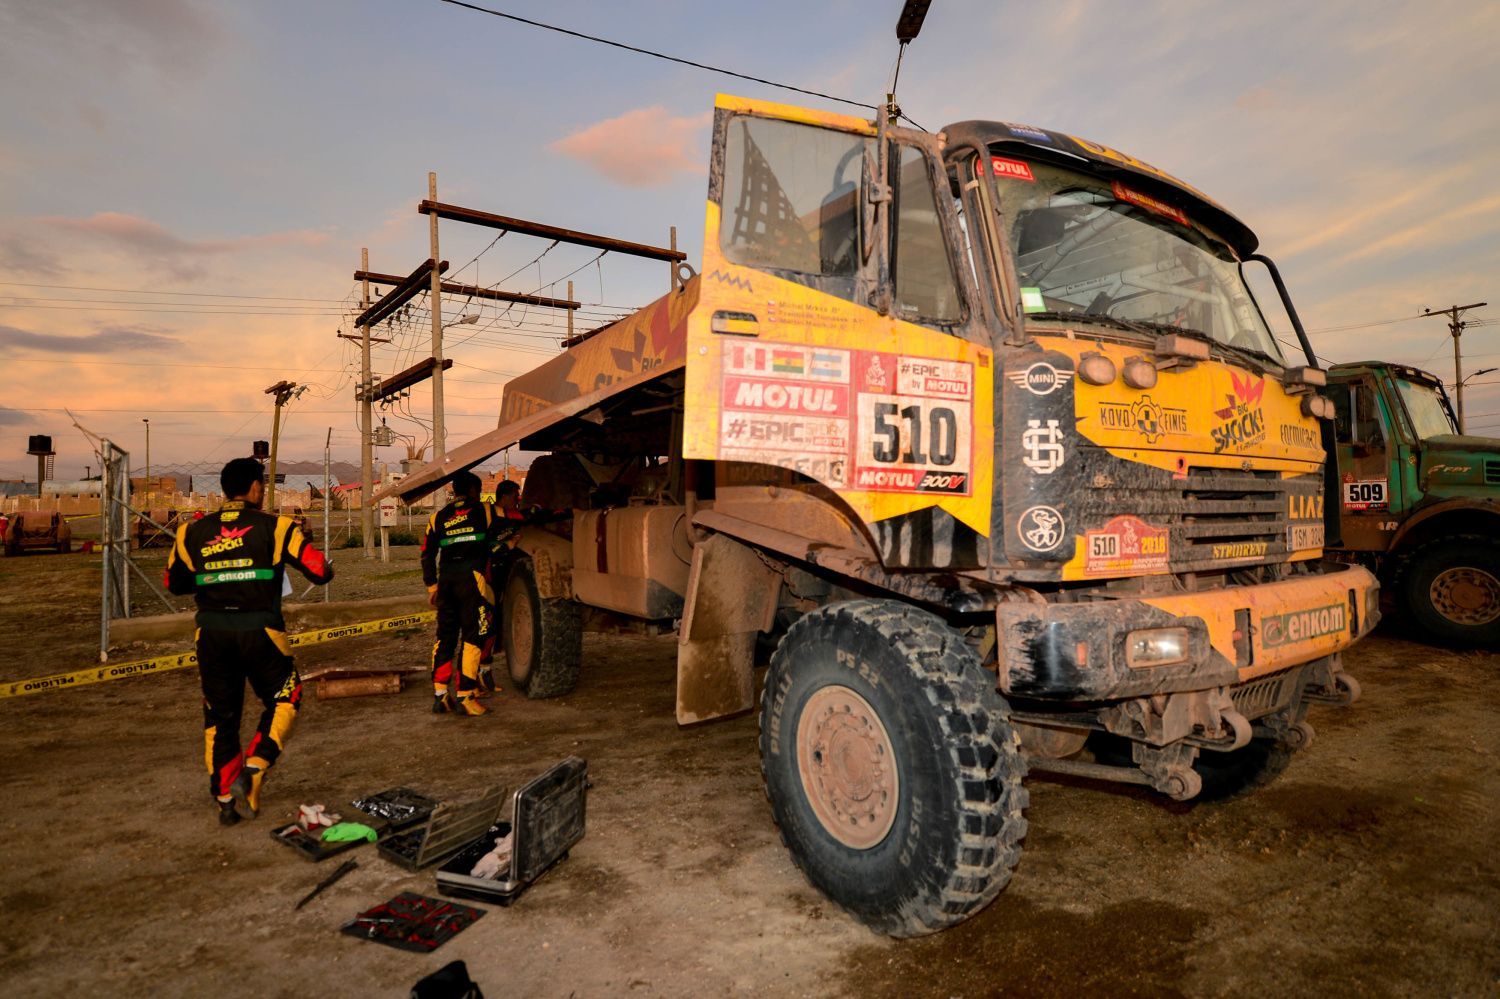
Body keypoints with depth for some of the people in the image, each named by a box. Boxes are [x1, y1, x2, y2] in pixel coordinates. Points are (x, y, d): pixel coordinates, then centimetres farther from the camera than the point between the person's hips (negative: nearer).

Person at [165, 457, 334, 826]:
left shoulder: (193, 532, 6)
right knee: (283, 700, 17)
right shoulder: (274, 527, -7)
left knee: (220, 715, 15)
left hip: (212, 633, 4)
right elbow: (320, 571, -10)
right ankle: (252, 771, 1)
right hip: (259, 632, -4)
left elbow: (174, 582, 17)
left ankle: (225, 800, 21)